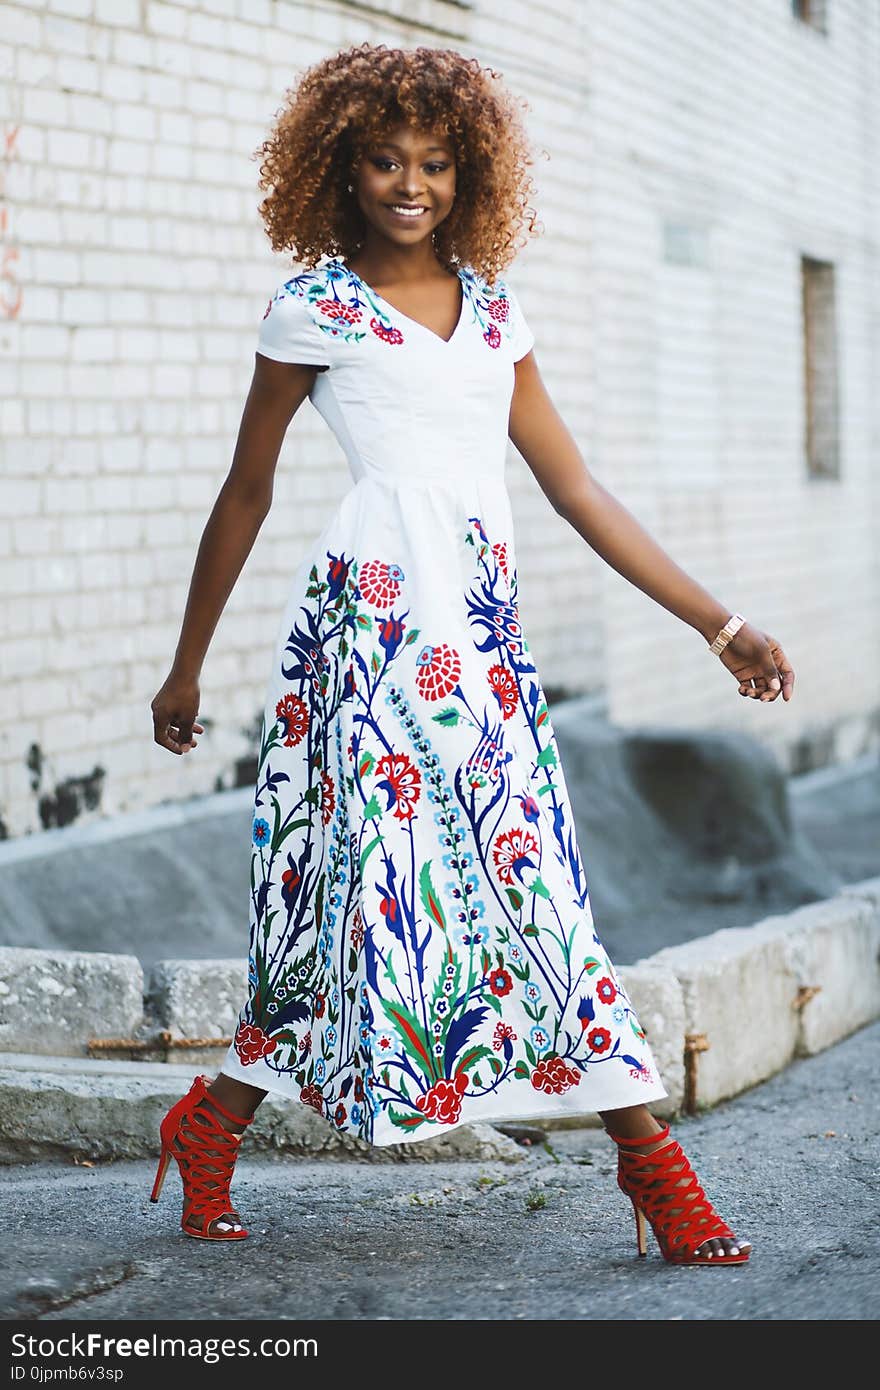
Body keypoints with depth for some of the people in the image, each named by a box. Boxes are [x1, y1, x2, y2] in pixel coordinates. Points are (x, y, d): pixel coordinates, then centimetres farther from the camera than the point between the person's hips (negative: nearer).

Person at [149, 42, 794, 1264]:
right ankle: (210, 1123, 11)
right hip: (369, 614, -4)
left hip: (485, 625, 5)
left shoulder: (493, 312, 16)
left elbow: (579, 492, 16)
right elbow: (246, 496, 10)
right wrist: (186, 668, 14)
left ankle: (652, 1162, 1)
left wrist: (718, 624, 12)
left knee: (534, 878, 1)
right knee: (378, 869, -8)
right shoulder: (314, 309, 3)